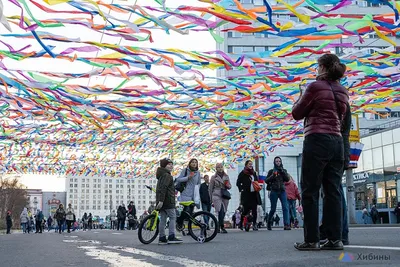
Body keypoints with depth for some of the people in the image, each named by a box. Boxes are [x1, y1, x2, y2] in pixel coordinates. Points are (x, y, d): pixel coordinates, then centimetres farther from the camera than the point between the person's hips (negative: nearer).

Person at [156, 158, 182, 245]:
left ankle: (162, 238, 8)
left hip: (162, 201, 10)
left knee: (163, 219, 8)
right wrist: (161, 200, -26)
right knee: (173, 217, -6)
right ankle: (171, 237, -10)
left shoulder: (161, 175, 22)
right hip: (167, 201, -10)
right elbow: (163, 188, -21)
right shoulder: (167, 176, -11)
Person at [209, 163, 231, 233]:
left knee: (223, 212, 3)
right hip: (217, 195, -4)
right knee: (220, 211, -20)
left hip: (225, 196, 4)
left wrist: (228, 185, -5)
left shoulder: (226, 176, 14)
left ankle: (218, 227, 17)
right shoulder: (214, 177, 6)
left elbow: (230, 186, 19)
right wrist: (211, 198, 9)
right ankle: (222, 227, -24)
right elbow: (210, 188, 10)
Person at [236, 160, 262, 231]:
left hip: (254, 194, 5)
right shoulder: (242, 174, 1)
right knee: (246, 209, -4)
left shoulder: (254, 173, 17)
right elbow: (238, 183, 1)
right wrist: (241, 190, -9)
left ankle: (254, 224, 2)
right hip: (246, 194, -4)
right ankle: (241, 223, 15)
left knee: (254, 210, -2)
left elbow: (257, 182, 26)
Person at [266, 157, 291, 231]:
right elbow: (266, 180, 3)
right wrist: (272, 176, -12)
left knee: (285, 208, -14)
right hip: (274, 191, -1)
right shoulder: (271, 171, 8)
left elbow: (287, 179, 0)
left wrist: (282, 172, -10)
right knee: (273, 209, 2)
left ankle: (286, 224, -19)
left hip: (282, 191, 2)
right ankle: (269, 223, 22)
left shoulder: (284, 171, 14)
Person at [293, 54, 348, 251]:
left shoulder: (316, 87, -5)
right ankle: (335, 238, 3)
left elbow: (297, 114, 1)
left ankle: (311, 240, -6)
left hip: (317, 140, -7)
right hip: (337, 142, 7)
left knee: (310, 191, -4)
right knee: (333, 191, 5)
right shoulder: (343, 92, 15)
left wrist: (301, 97, 18)